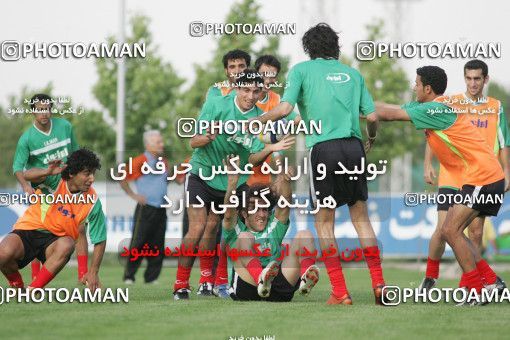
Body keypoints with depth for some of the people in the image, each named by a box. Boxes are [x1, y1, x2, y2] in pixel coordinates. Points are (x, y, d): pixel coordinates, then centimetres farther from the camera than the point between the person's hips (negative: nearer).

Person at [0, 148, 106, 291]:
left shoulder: (93, 201, -12)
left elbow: (100, 240, -5)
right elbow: (28, 175, -32)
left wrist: (93, 272, -11)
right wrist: (47, 172, -52)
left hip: (56, 238, 1)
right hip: (28, 230, -1)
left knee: (66, 245, -35)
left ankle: (32, 290, -24)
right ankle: (16, 284, 3)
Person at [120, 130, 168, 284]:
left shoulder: (164, 162, 14)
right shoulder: (141, 161, -7)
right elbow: (123, 180, -5)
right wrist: (134, 195, -6)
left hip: (161, 210, 6)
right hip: (145, 209, -6)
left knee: (157, 245, 5)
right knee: (138, 243, -6)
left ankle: (151, 277, 11)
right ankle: (129, 276, 0)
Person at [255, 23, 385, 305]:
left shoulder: (301, 70, 6)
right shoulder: (352, 73, 16)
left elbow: (284, 109, -5)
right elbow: (371, 115, 11)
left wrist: (256, 121, 11)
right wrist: (371, 138, 32)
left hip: (323, 147, -3)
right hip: (353, 147, 3)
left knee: (324, 221, 6)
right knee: (360, 216, 12)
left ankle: (340, 292, -1)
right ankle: (378, 284, 1)